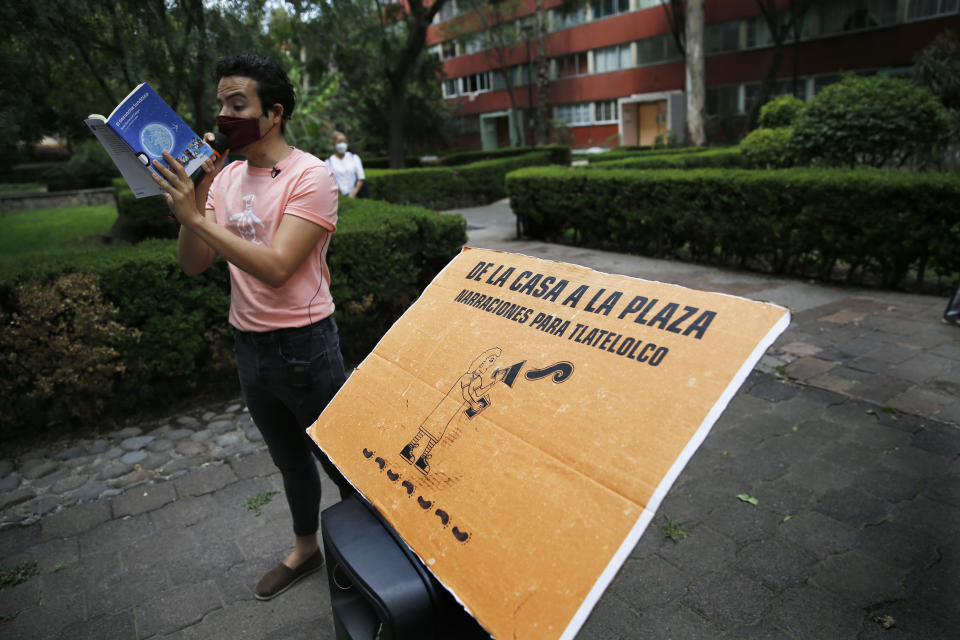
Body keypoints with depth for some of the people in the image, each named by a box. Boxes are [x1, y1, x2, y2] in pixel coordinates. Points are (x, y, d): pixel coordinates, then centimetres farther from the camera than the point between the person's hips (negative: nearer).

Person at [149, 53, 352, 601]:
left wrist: (197, 217, -24)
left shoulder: (310, 176, -15)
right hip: (249, 345, 7)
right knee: (290, 459, 23)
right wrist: (193, 197, -11)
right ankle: (305, 550, 44)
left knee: (340, 459, 9)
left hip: (303, 345, -7)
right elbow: (193, 265, 3)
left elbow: (275, 268, -24)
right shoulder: (226, 176, 6)